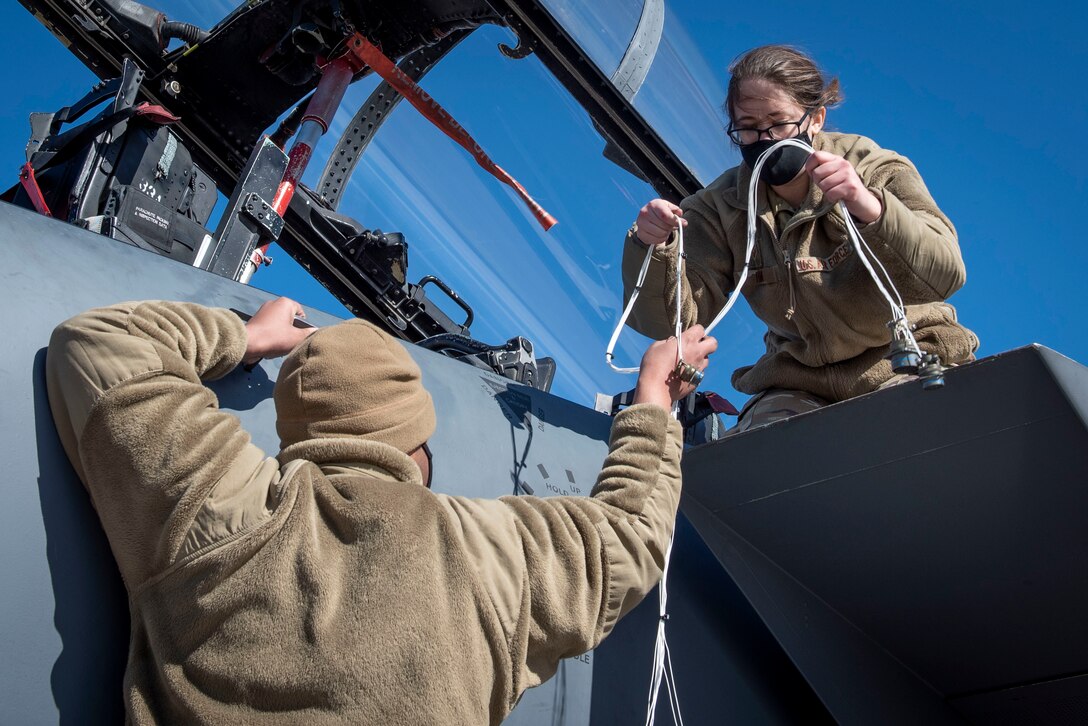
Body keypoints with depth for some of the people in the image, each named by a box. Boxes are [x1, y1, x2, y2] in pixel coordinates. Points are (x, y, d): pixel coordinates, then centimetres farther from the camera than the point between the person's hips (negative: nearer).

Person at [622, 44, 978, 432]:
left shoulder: (876, 170, -8)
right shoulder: (721, 208, 0)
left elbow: (945, 275, -23)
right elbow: (672, 320, -8)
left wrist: (871, 209, -41)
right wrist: (652, 249, -27)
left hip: (907, 366, -2)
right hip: (799, 386, 2)